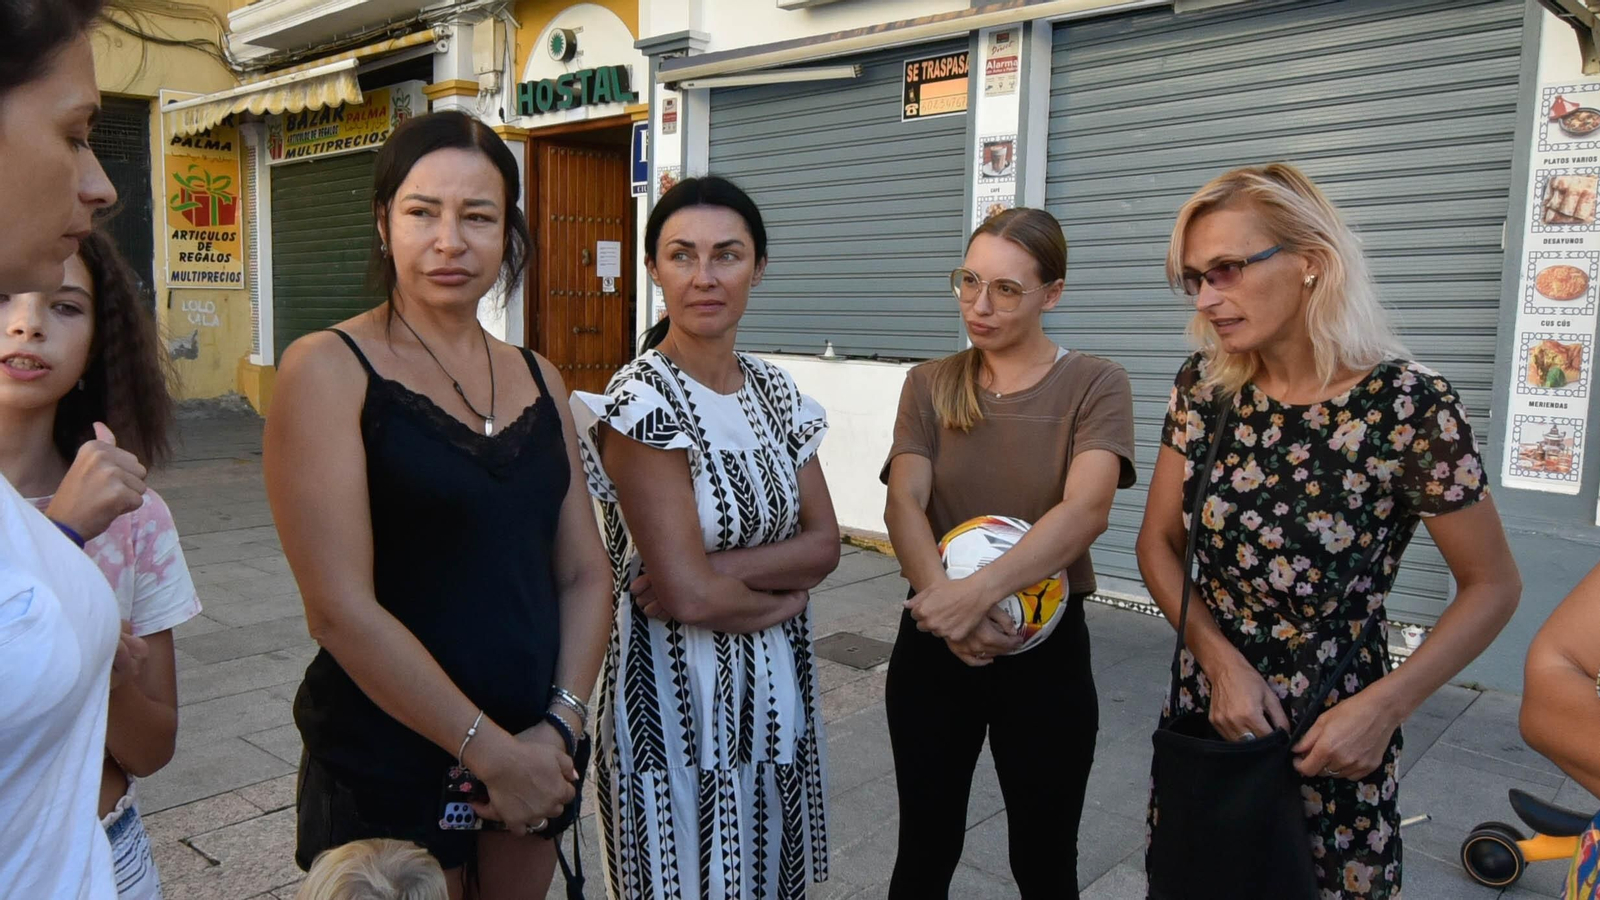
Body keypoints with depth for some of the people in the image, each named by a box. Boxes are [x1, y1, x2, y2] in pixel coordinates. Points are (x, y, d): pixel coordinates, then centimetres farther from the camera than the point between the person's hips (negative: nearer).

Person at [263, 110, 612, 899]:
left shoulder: (538, 379, 5)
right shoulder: (329, 368, -12)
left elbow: (584, 573, 4)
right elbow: (340, 608, -19)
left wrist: (560, 724, -9)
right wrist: (490, 750, -16)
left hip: (531, 753, 5)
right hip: (385, 768, -5)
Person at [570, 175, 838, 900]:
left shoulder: (775, 390, 3)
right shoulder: (641, 401, -17)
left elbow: (823, 543, -2)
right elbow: (689, 595, -22)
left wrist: (726, 568, -17)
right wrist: (785, 592, -6)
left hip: (777, 686, 7)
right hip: (680, 694, -6)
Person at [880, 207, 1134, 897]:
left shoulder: (1094, 385, -7)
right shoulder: (929, 385, 1)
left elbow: (1085, 510, -22)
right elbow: (904, 504, -11)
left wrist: (979, 591, -35)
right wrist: (949, 607, -29)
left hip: (1046, 649, -2)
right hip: (932, 647, 2)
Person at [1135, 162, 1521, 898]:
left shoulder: (1409, 405, -17)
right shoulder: (1204, 386, -6)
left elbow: (1491, 586, -8)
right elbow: (1159, 544, 1)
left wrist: (1385, 707, -18)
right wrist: (1220, 660, -13)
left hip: (1332, 739, -3)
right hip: (1204, 708, 4)